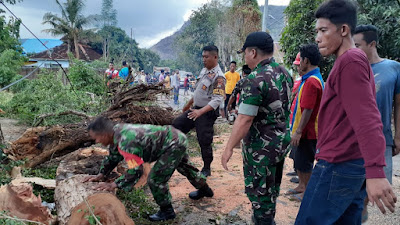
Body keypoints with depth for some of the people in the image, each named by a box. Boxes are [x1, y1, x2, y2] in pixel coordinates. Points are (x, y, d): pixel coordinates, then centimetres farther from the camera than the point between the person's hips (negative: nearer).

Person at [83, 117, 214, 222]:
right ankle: (204, 189, 55)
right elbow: (113, 158, 13)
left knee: (155, 179, -8)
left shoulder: (126, 142, -32)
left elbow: (135, 171, -29)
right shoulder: (116, 132, -2)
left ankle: (167, 211, 14)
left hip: (174, 145, -10)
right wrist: (101, 175, 7)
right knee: (184, 167, 31)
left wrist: (114, 185, -23)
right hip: (177, 137, 10)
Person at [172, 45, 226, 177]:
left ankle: (207, 169, 18)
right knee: (176, 125, 9)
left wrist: (200, 112, -36)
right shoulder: (204, 70, 8)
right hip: (195, 109, 9)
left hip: (207, 113, -9)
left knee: (204, 141, -1)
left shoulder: (218, 77, -19)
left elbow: (217, 100, -28)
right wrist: (188, 104, 26)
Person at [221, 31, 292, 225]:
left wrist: (229, 148, -18)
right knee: (271, 188, 24)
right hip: (282, 140, 9)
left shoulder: (255, 80, -23)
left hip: (261, 145, -9)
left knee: (259, 191, 8)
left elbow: (244, 120, -25)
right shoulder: (285, 73, 3)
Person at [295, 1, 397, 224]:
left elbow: (366, 118, -25)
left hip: (338, 166, -10)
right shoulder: (354, 60, 18)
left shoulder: (350, 61, -14)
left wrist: (375, 172, -32)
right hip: (353, 164, 10)